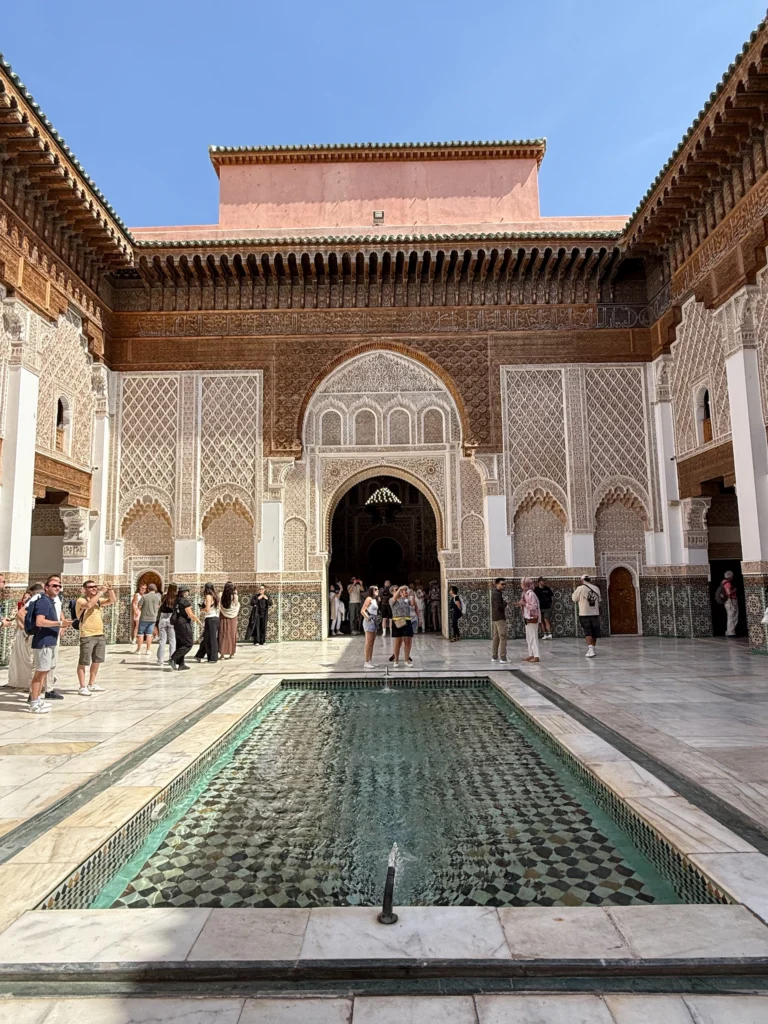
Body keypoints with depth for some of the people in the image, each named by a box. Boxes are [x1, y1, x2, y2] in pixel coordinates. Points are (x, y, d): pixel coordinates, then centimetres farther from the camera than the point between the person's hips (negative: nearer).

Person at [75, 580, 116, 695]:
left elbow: (113, 600, 10)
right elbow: (89, 605, -29)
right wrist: (101, 592, -24)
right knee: (83, 662, -1)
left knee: (96, 661, 15)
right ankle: (82, 687, 4)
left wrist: (110, 590, -5)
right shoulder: (81, 600, -8)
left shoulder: (98, 600, 13)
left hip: (100, 635, 7)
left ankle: (91, 684, 27)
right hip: (87, 636, -7)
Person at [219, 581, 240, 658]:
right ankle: (232, 653, 15)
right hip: (232, 617, -1)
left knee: (223, 634, 7)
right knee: (232, 634, 10)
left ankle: (222, 653, 5)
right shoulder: (234, 595, -12)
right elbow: (237, 605, -4)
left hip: (223, 617, 1)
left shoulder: (222, 594, -8)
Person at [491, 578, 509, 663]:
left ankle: (494, 657, 18)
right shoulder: (497, 594, -17)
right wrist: (505, 603, -9)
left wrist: (504, 603, 3)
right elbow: (499, 606, -25)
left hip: (495, 618, 10)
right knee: (503, 638, -9)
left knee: (496, 637, 13)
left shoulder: (495, 593, 15)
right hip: (500, 618, -10)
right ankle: (503, 658, -11)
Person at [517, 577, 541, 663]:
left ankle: (536, 656, 0)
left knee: (533, 637, -5)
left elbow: (533, 606, -21)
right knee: (529, 637, 13)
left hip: (532, 617, -10)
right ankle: (531, 655, 21)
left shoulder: (531, 593, -18)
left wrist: (524, 604, -19)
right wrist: (521, 604, 3)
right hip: (527, 617, 10)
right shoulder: (525, 593, 9)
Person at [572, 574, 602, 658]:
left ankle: (590, 649, -16)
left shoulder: (580, 588, -8)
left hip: (584, 614, -4)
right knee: (594, 633, 15)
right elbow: (599, 602, 14)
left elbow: (574, 599, 2)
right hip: (595, 614, 4)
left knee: (588, 632, -2)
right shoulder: (596, 588, 7)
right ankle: (593, 648, 28)